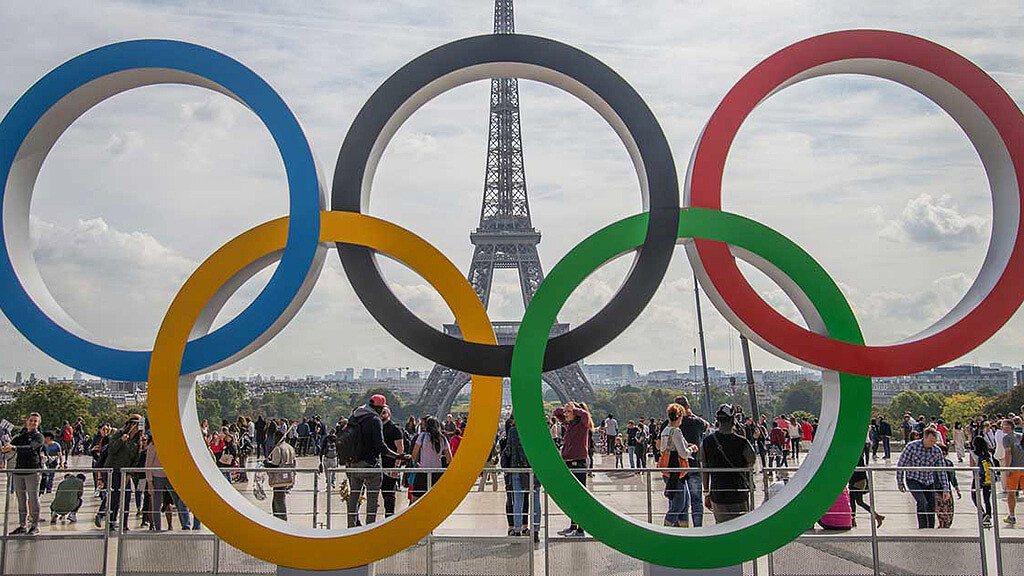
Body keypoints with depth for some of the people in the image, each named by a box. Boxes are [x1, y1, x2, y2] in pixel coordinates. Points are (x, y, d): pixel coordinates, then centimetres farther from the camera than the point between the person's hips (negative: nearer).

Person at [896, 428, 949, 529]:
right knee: (922, 502, -24)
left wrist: (945, 488, -2)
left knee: (931, 509, 2)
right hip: (913, 480, -4)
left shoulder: (937, 451, -6)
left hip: (929, 482, 4)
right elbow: (901, 465, -6)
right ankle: (922, 528, -17)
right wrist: (900, 482, -2)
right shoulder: (912, 447, -16)